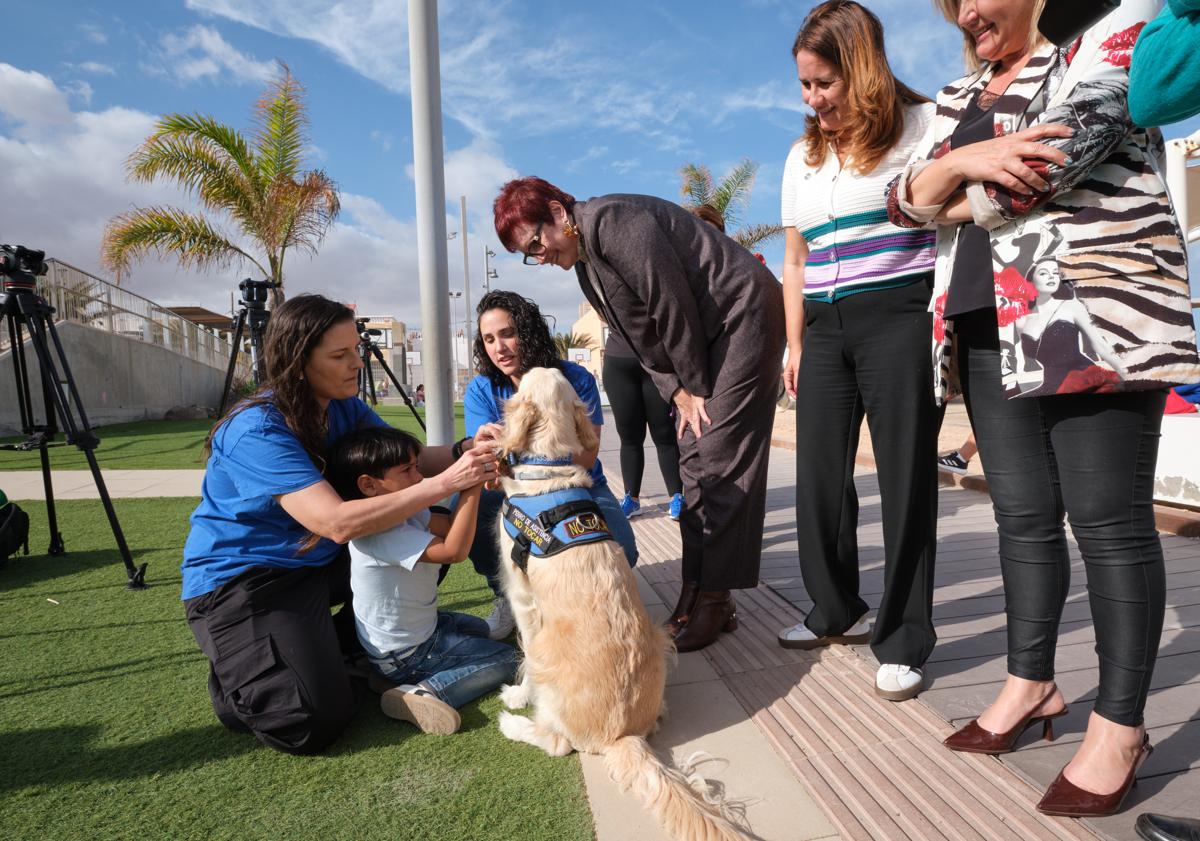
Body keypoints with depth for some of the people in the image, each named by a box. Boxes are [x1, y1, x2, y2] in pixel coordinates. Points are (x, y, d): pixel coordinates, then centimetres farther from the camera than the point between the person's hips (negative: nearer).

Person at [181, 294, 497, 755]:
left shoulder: (343, 407, -3)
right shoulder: (257, 431, -27)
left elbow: (408, 460, -6)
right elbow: (338, 522, -37)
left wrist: (463, 453, -28)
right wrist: (445, 483, -40)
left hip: (317, 560, 8)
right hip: (239, 579, -8)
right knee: (313, 721, -22)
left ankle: (328, 639, 11)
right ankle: (234, 675, 10)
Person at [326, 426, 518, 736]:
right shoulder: (380, 533, -33)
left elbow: (450, 526, -7)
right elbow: (453, 551, -39)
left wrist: (475, 481, -22)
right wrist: (471, 488, -38)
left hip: (422, 624, 10)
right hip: (405, 655, -10)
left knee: (480, 629, 31)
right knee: (506, 659, -4)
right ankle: (422, 692, -13)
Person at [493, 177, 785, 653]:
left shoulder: (611, 221, -18)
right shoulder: (584, 264, 11)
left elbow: (673, 306, -20)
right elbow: (640, 336, 9)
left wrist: (695, 386, -10)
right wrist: (679, 393, -3)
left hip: (743, 315, -9)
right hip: (705, 338, 9)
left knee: (718, 463, -11)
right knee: (695, 462, 5)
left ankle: (714, 599, -2)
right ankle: (698, 596, 11)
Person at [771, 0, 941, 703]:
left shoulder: (920, 125, 3)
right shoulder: (803, 156, 18)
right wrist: (795, 344, 13)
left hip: (899, 320, -5)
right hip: (824, 329, 6)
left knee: (906, 480, -2)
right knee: (820, 479, 5)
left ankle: (903, 642, 11)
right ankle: (839, 612, 25)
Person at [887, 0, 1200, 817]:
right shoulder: (960, 98, 24)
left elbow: (1056, 157, -10)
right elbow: (901, 199, 11)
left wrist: (958, 206, 4)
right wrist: (965, 161, -8)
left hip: (1094, 314, -6)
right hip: (989, 328, 6)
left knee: (1109, 522, -4)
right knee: (1023, 517, 8)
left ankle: (1120, 726, 7)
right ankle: (1032, 683, 21)